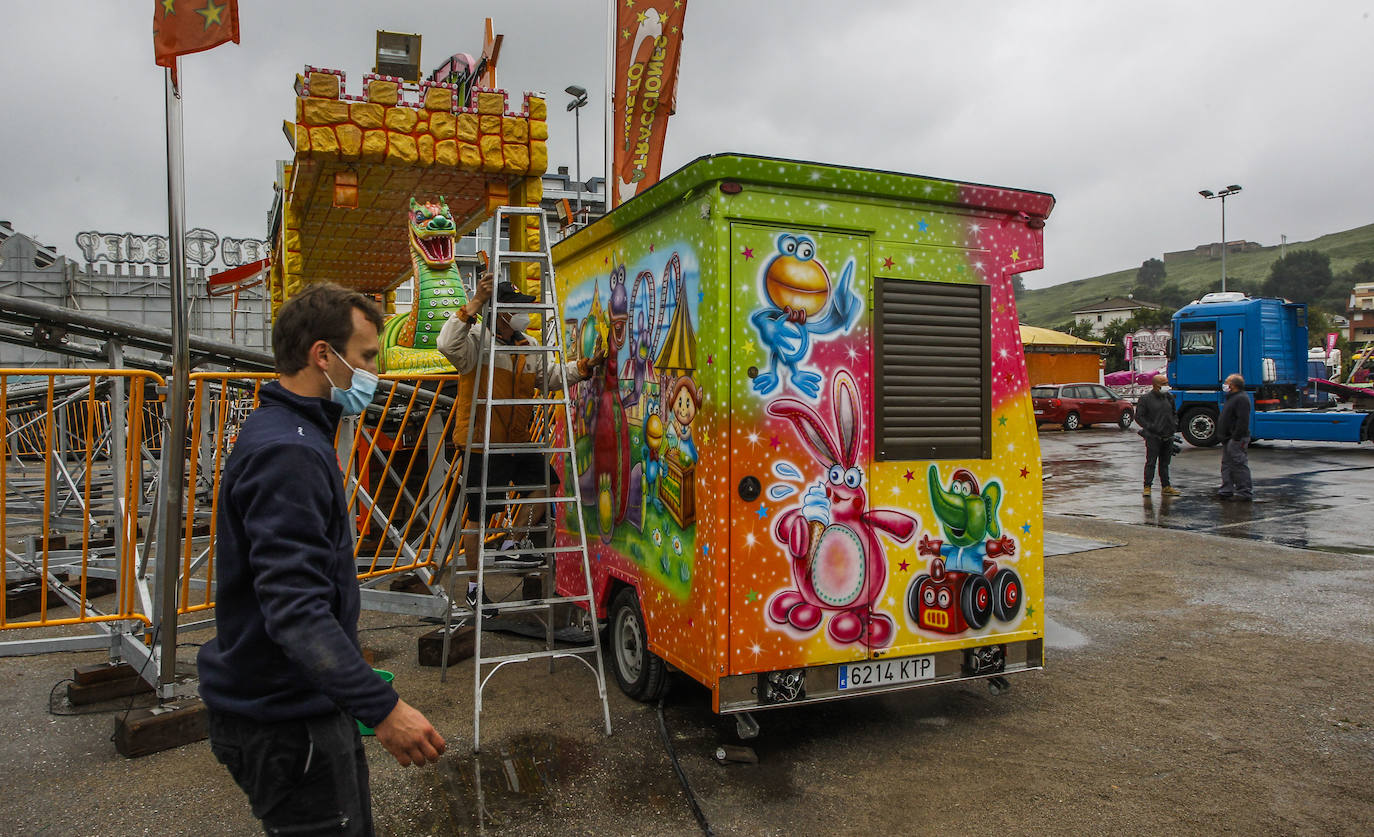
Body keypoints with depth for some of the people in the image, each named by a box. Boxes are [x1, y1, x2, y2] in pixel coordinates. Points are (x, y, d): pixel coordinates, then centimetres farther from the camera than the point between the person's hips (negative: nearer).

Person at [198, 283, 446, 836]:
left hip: (305, 704, 10)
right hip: (286, 722, -10)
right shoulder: (288, 452, -23)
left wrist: (361, 687, 24)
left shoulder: (292, 436, 10)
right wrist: (382, 707, -33)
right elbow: (295, 610, -30)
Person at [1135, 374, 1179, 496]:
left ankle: (1166, 486, 19)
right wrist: (1150, 427, -15)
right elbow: (1138, 417, -7)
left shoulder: (1169, 398, 12)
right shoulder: (1146, 399, -6)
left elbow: (1174, 413, 25)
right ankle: (1147, 487, 1)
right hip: (1153, 437, -5)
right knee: (1151, 462, -4)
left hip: (1168, 436, 6)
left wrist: (1174, 425, 9)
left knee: (1165, 463, 12)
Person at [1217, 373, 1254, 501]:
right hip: (1228, 439, 11)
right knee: (1227, 465, 11)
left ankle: (1245, 492, -3)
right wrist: (1224, 437, 22)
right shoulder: (1233, 398, 19)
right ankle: (1227, 490, 15)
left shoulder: (1241, 399, -15)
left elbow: (1243, 421, -22)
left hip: (1237, 439, -11)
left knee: (1239, 465, -7)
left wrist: (1236, 438, -24)